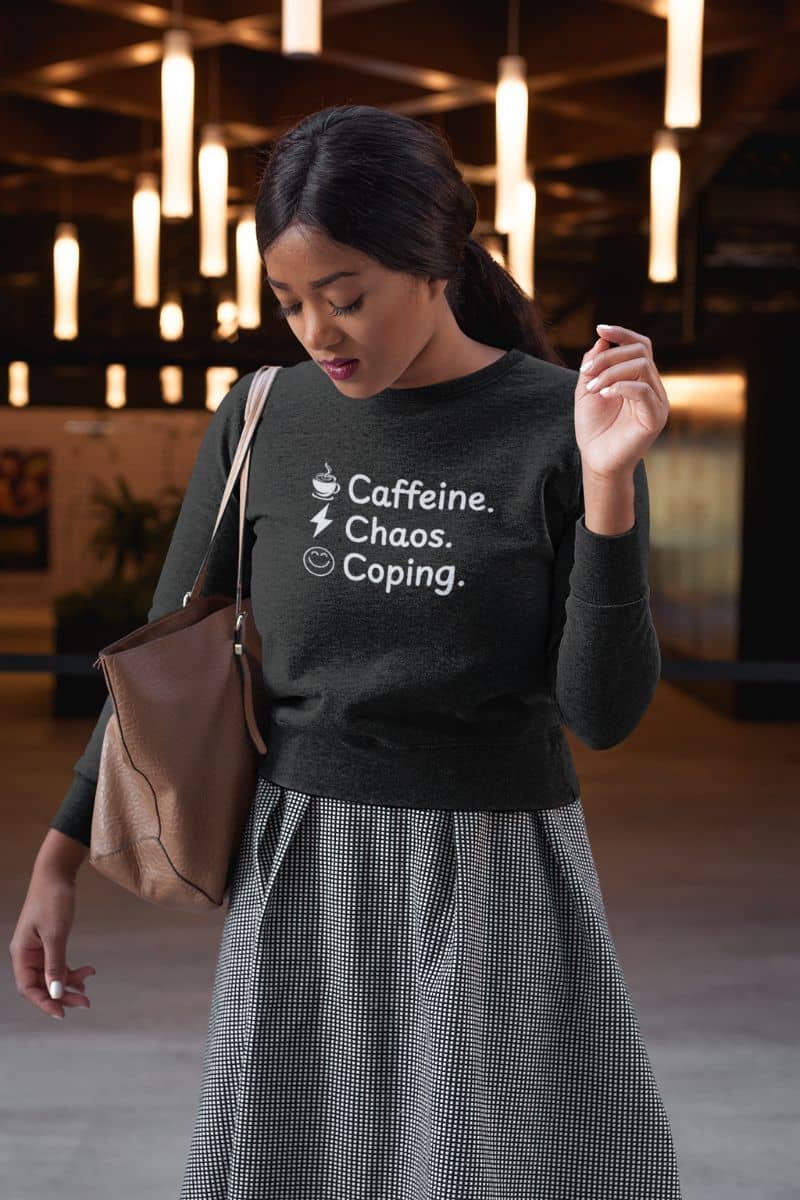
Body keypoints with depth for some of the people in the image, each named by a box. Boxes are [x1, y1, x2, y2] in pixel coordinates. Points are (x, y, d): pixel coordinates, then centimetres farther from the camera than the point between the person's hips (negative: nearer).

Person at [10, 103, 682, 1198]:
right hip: (300, 878, 2)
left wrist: (608, 484, -22)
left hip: (494, 887, -2)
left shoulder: (558, 428, -9)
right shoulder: (263, 419, -2)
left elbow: (604, 712, -11)